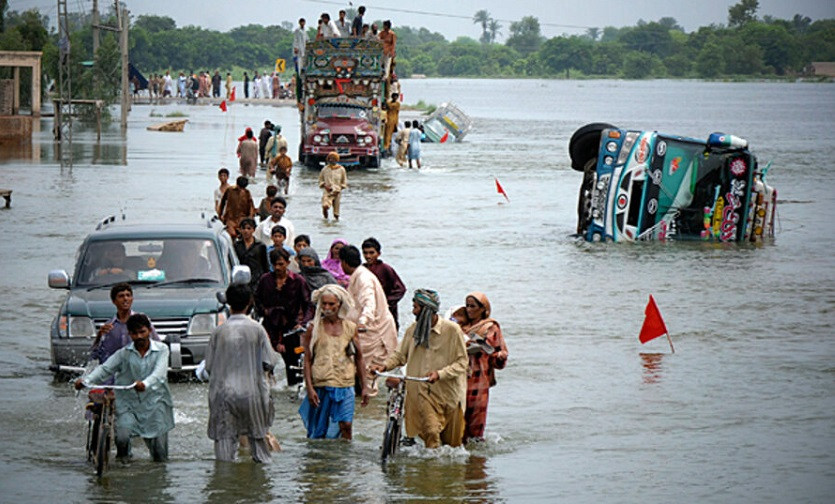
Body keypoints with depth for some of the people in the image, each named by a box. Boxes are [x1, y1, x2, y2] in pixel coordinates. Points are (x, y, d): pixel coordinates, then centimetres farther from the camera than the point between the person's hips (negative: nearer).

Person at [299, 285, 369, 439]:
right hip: (320, 385, -1)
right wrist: (309, 388, -8)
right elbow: (307, 361, 0)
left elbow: (359, 358, 13)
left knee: (346, 425, -10)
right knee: (319, 429, 4)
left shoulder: (350, 328, 6)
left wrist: (364, 387, 12)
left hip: (345, 384, 1)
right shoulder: (314, 328, 0)